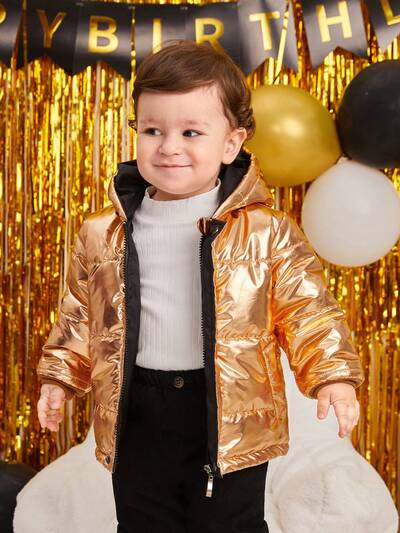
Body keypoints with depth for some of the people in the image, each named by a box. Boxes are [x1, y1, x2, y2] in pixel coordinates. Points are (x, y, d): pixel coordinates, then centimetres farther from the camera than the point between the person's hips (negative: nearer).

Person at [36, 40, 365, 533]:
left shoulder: (266, 231, -9)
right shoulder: (102, 233, 0)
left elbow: (307, 310, -5)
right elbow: (80, 314, 12)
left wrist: (332, 375, -15)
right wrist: (60, 377, 9)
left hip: (229, 414, -3)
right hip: (137, 413, 3)